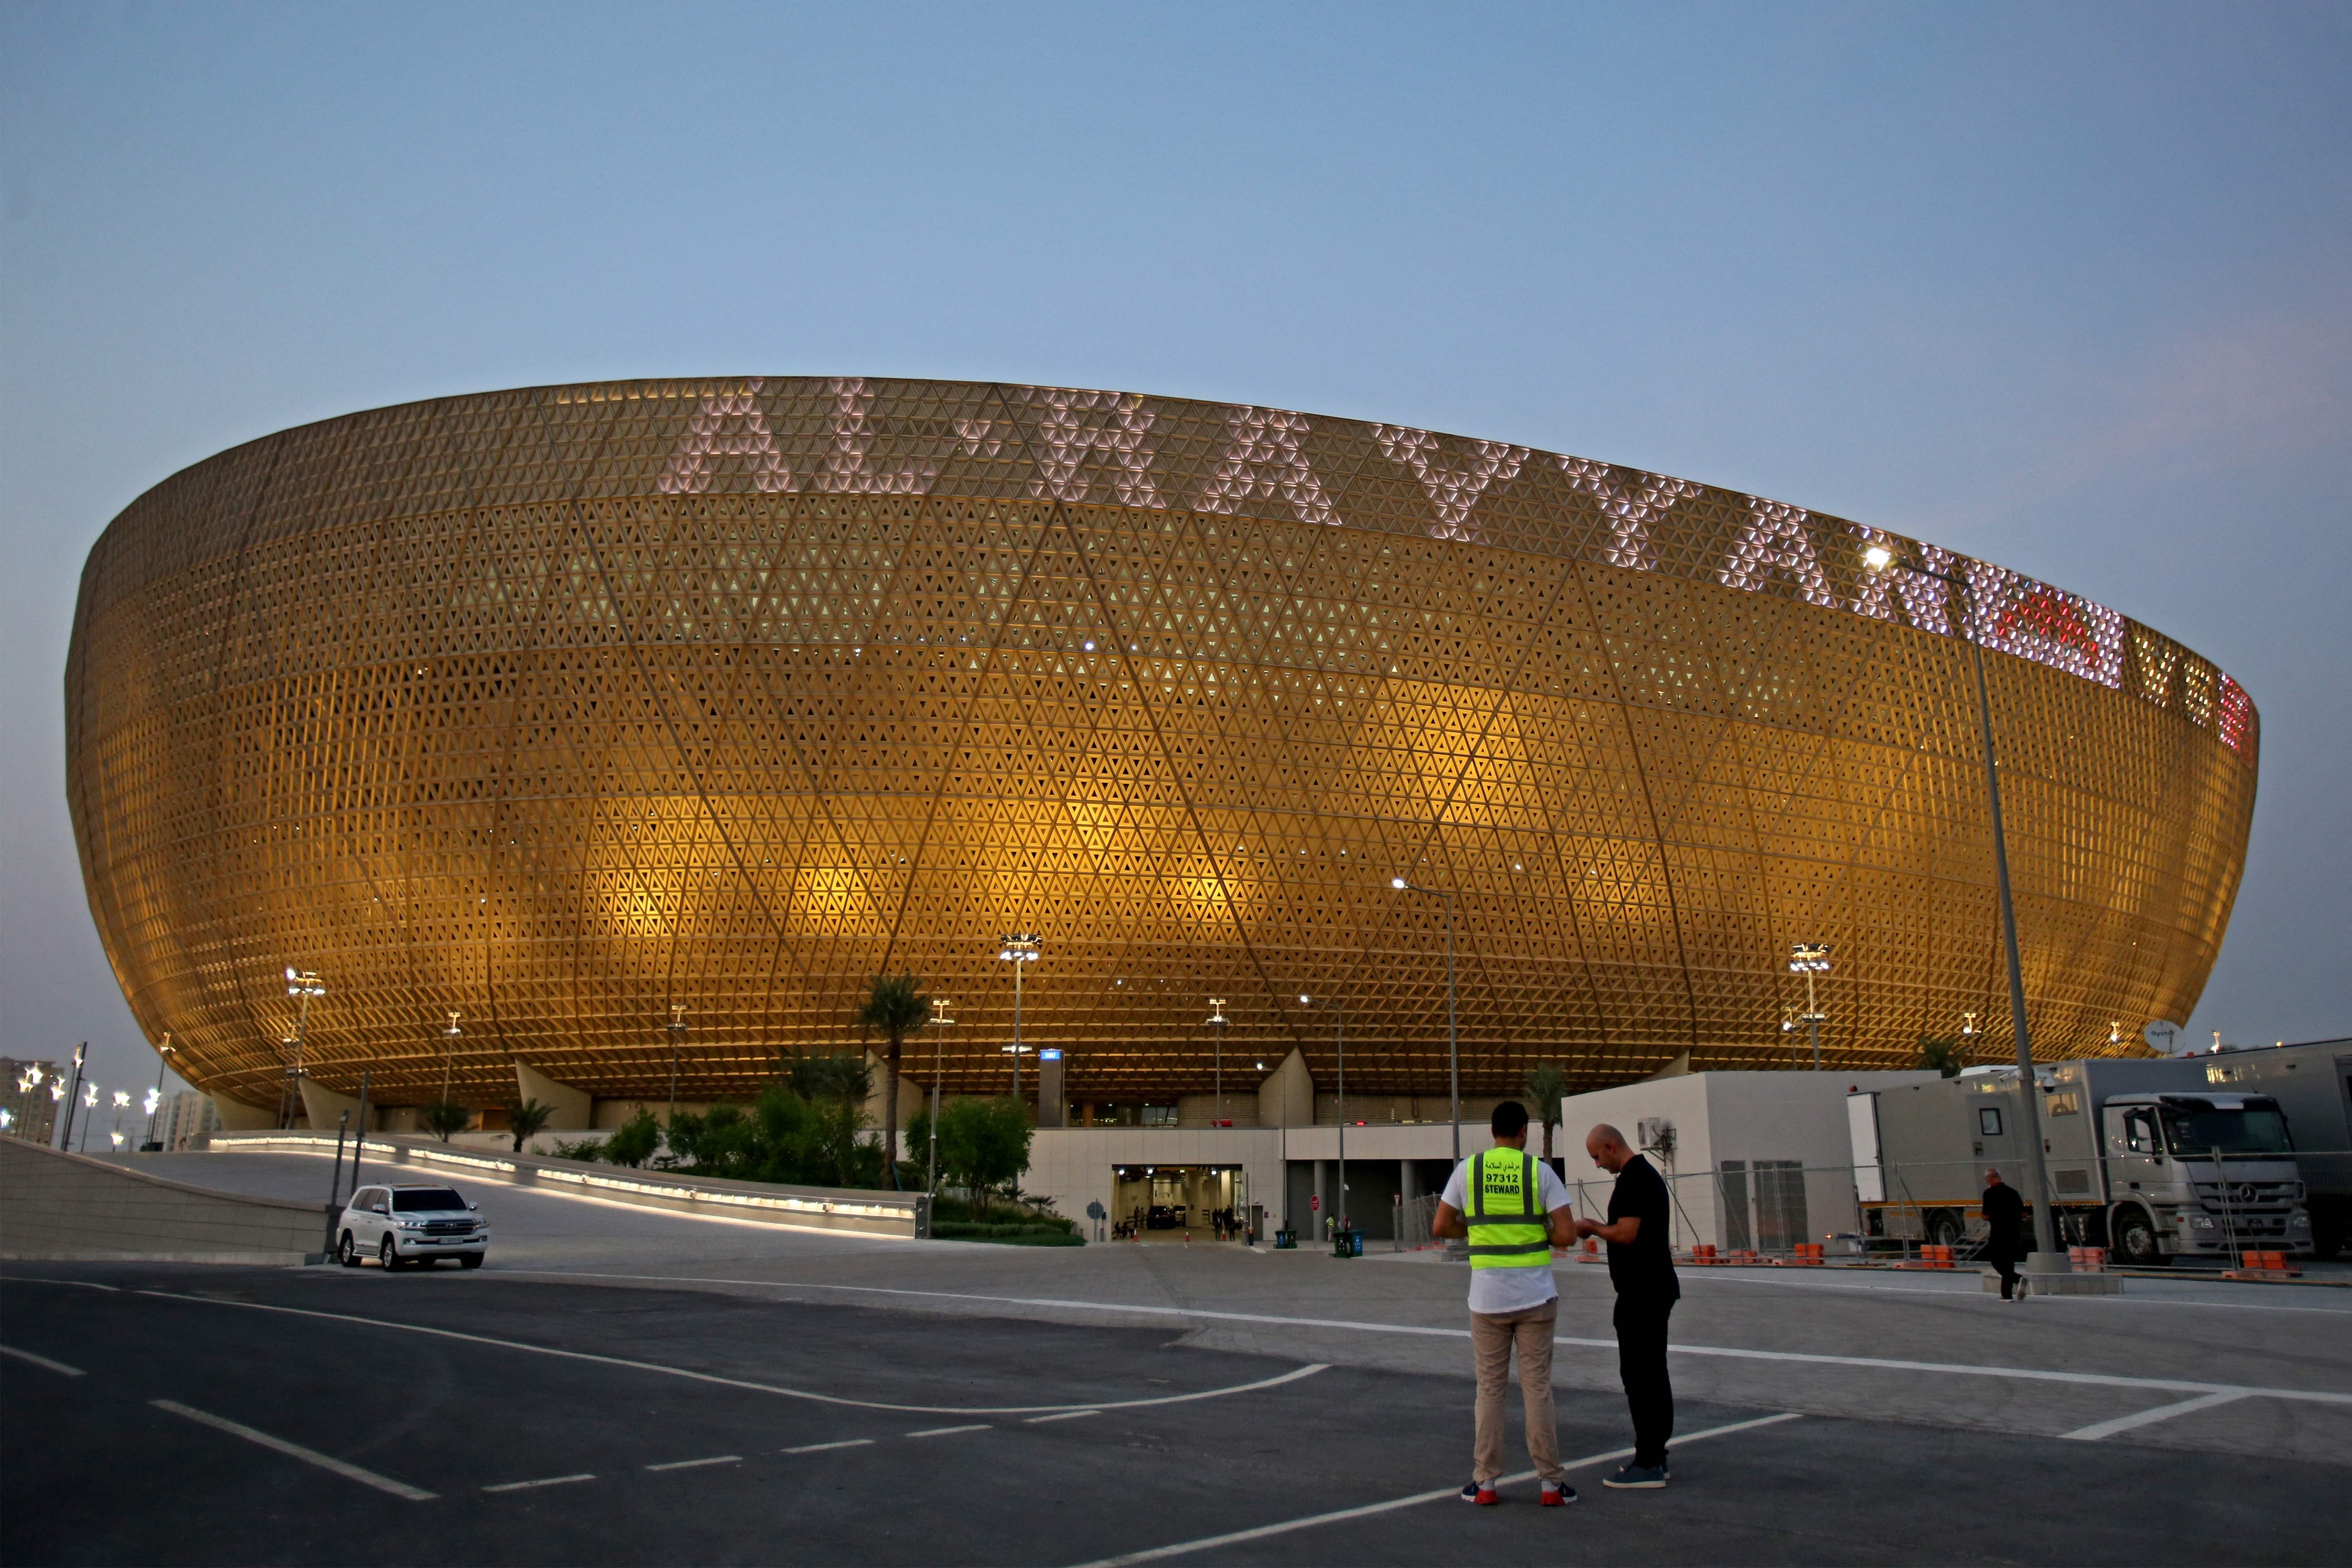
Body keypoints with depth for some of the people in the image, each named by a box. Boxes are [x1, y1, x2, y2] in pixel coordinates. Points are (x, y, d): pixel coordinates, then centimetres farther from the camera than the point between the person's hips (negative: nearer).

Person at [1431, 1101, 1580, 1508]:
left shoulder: (1467, 1169, 0)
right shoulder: (1541, 1172, -3)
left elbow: (1440, 1227, 2)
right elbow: (1567, 1234, -8)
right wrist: (1540, 1234, 12)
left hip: (1487, 1297, 1)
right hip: (1535, 1295, -1)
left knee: (1489, 1389, 9)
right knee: (1538, 1387, 6)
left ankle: (1485, 1482, 11)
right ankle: (1551, 1483, 11)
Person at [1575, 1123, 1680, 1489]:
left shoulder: (1633, 1179, -18)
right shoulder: (1648, 1173, 15)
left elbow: (1626, 1235, -23)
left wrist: (1591, 1229, -7)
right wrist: (1598, 1227, 15)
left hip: (1641, 1294, -11)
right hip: (1656, 1289, 11)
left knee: (1639, 1375, -7)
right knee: (1653, 1373, 13)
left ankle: (1647, 1465, -4)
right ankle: (1655, 1457, 20)